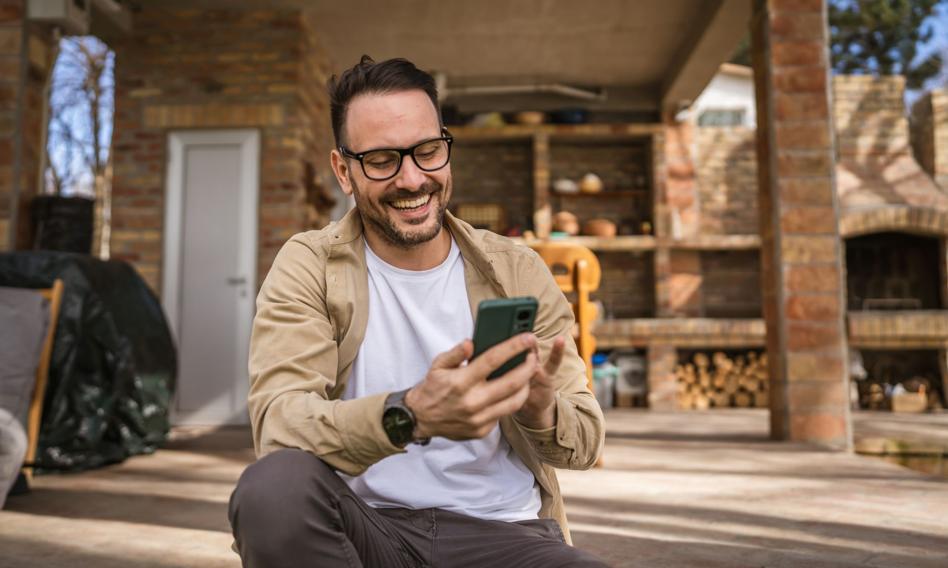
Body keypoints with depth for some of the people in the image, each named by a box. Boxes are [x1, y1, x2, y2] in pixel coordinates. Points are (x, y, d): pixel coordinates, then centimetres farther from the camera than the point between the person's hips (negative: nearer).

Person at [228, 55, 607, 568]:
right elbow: (277, 424, -17)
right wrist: (409, 415, -36)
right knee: (273, 488, -31)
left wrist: (541, 410, -22)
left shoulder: (518, 272, 3)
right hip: (364, 525, 1)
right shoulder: (309, 268, -2)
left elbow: (585, 442, 2)